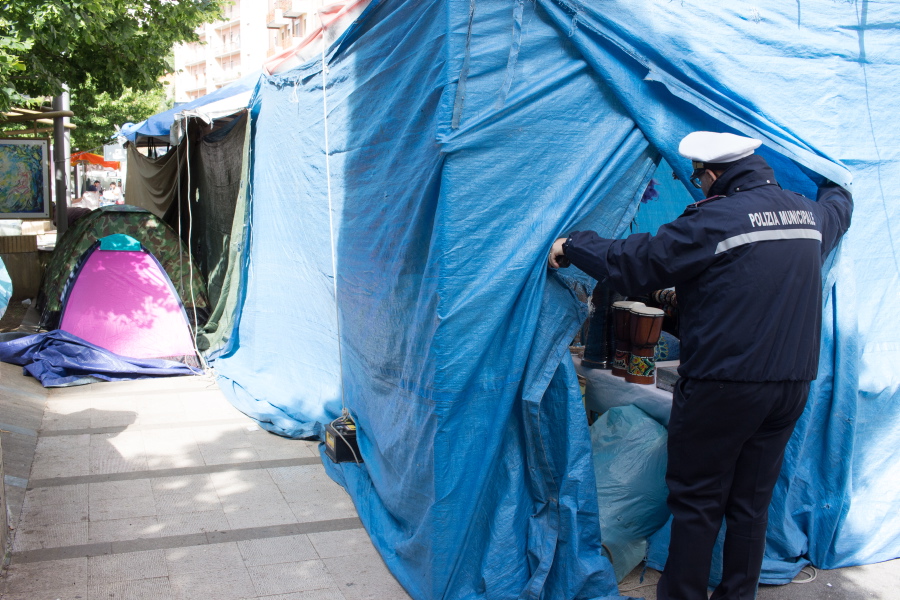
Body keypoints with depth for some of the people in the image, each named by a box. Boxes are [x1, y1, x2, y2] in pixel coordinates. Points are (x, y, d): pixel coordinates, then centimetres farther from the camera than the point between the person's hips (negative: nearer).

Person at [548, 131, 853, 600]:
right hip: (793, 384, 7)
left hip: (723, 386, -7)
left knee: (696, 501, 6)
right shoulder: (809, 214, 8)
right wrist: (830, 181, 55)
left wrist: (572, 247, -1)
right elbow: (840, 204, 34)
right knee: (751, 502, 16)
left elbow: (634, 265, -14)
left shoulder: (715, 219, -15)